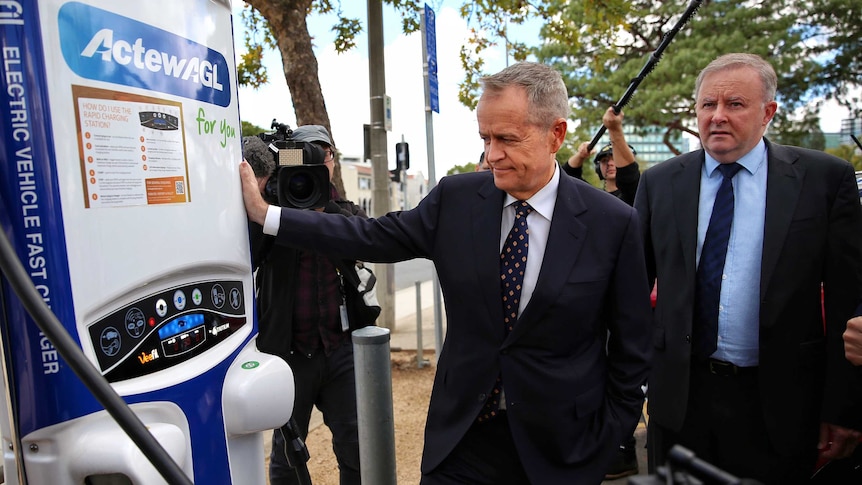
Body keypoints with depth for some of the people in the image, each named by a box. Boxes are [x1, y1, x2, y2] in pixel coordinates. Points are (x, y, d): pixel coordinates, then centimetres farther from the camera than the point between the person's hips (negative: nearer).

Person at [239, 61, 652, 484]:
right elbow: (374, 238, 0)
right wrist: (264, 213, -2)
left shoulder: (614, 223, -11)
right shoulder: (455, 198, -6)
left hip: (561, 447, -1)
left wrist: (608, 437, -1)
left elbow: (631, 346, -4)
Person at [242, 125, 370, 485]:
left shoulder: (347, 212, 7)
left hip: (342, 347, 1)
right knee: (287, 454, 14)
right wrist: (259, 202, -20)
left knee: (356, 449, 7)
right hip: (289, 350, -1)